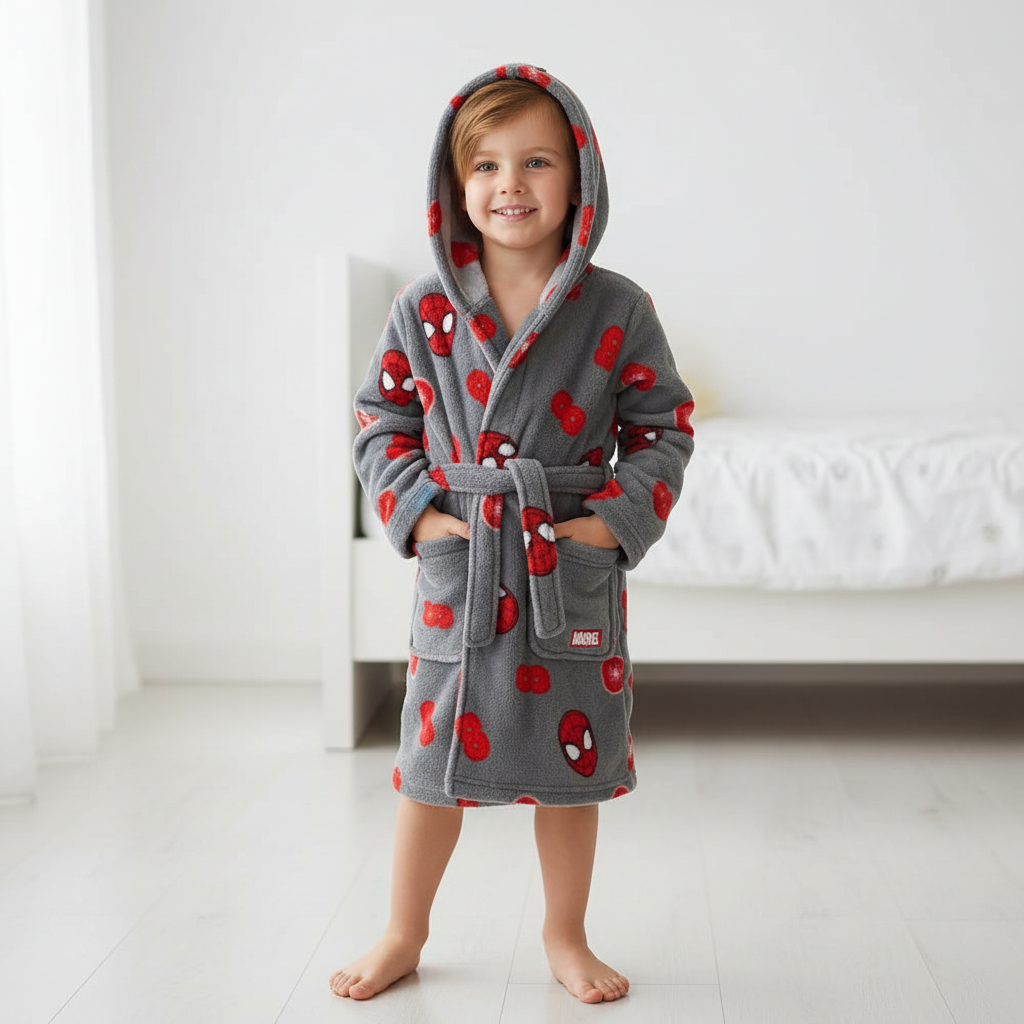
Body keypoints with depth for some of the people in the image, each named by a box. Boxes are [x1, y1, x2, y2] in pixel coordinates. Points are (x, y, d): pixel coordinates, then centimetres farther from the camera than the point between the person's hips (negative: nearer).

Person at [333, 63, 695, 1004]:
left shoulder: (618, 309, -3)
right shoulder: (424, 309, 0)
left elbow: (663, 426, 2)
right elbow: (382, 418, 7)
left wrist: (617, 517, -10)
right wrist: (415, 509, -8)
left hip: (575, 573, 0)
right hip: (457, 572, 1)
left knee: (572, 765, 12)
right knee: (433, 764, 10)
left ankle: (566, 938, 33)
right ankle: (404, 936, 32)